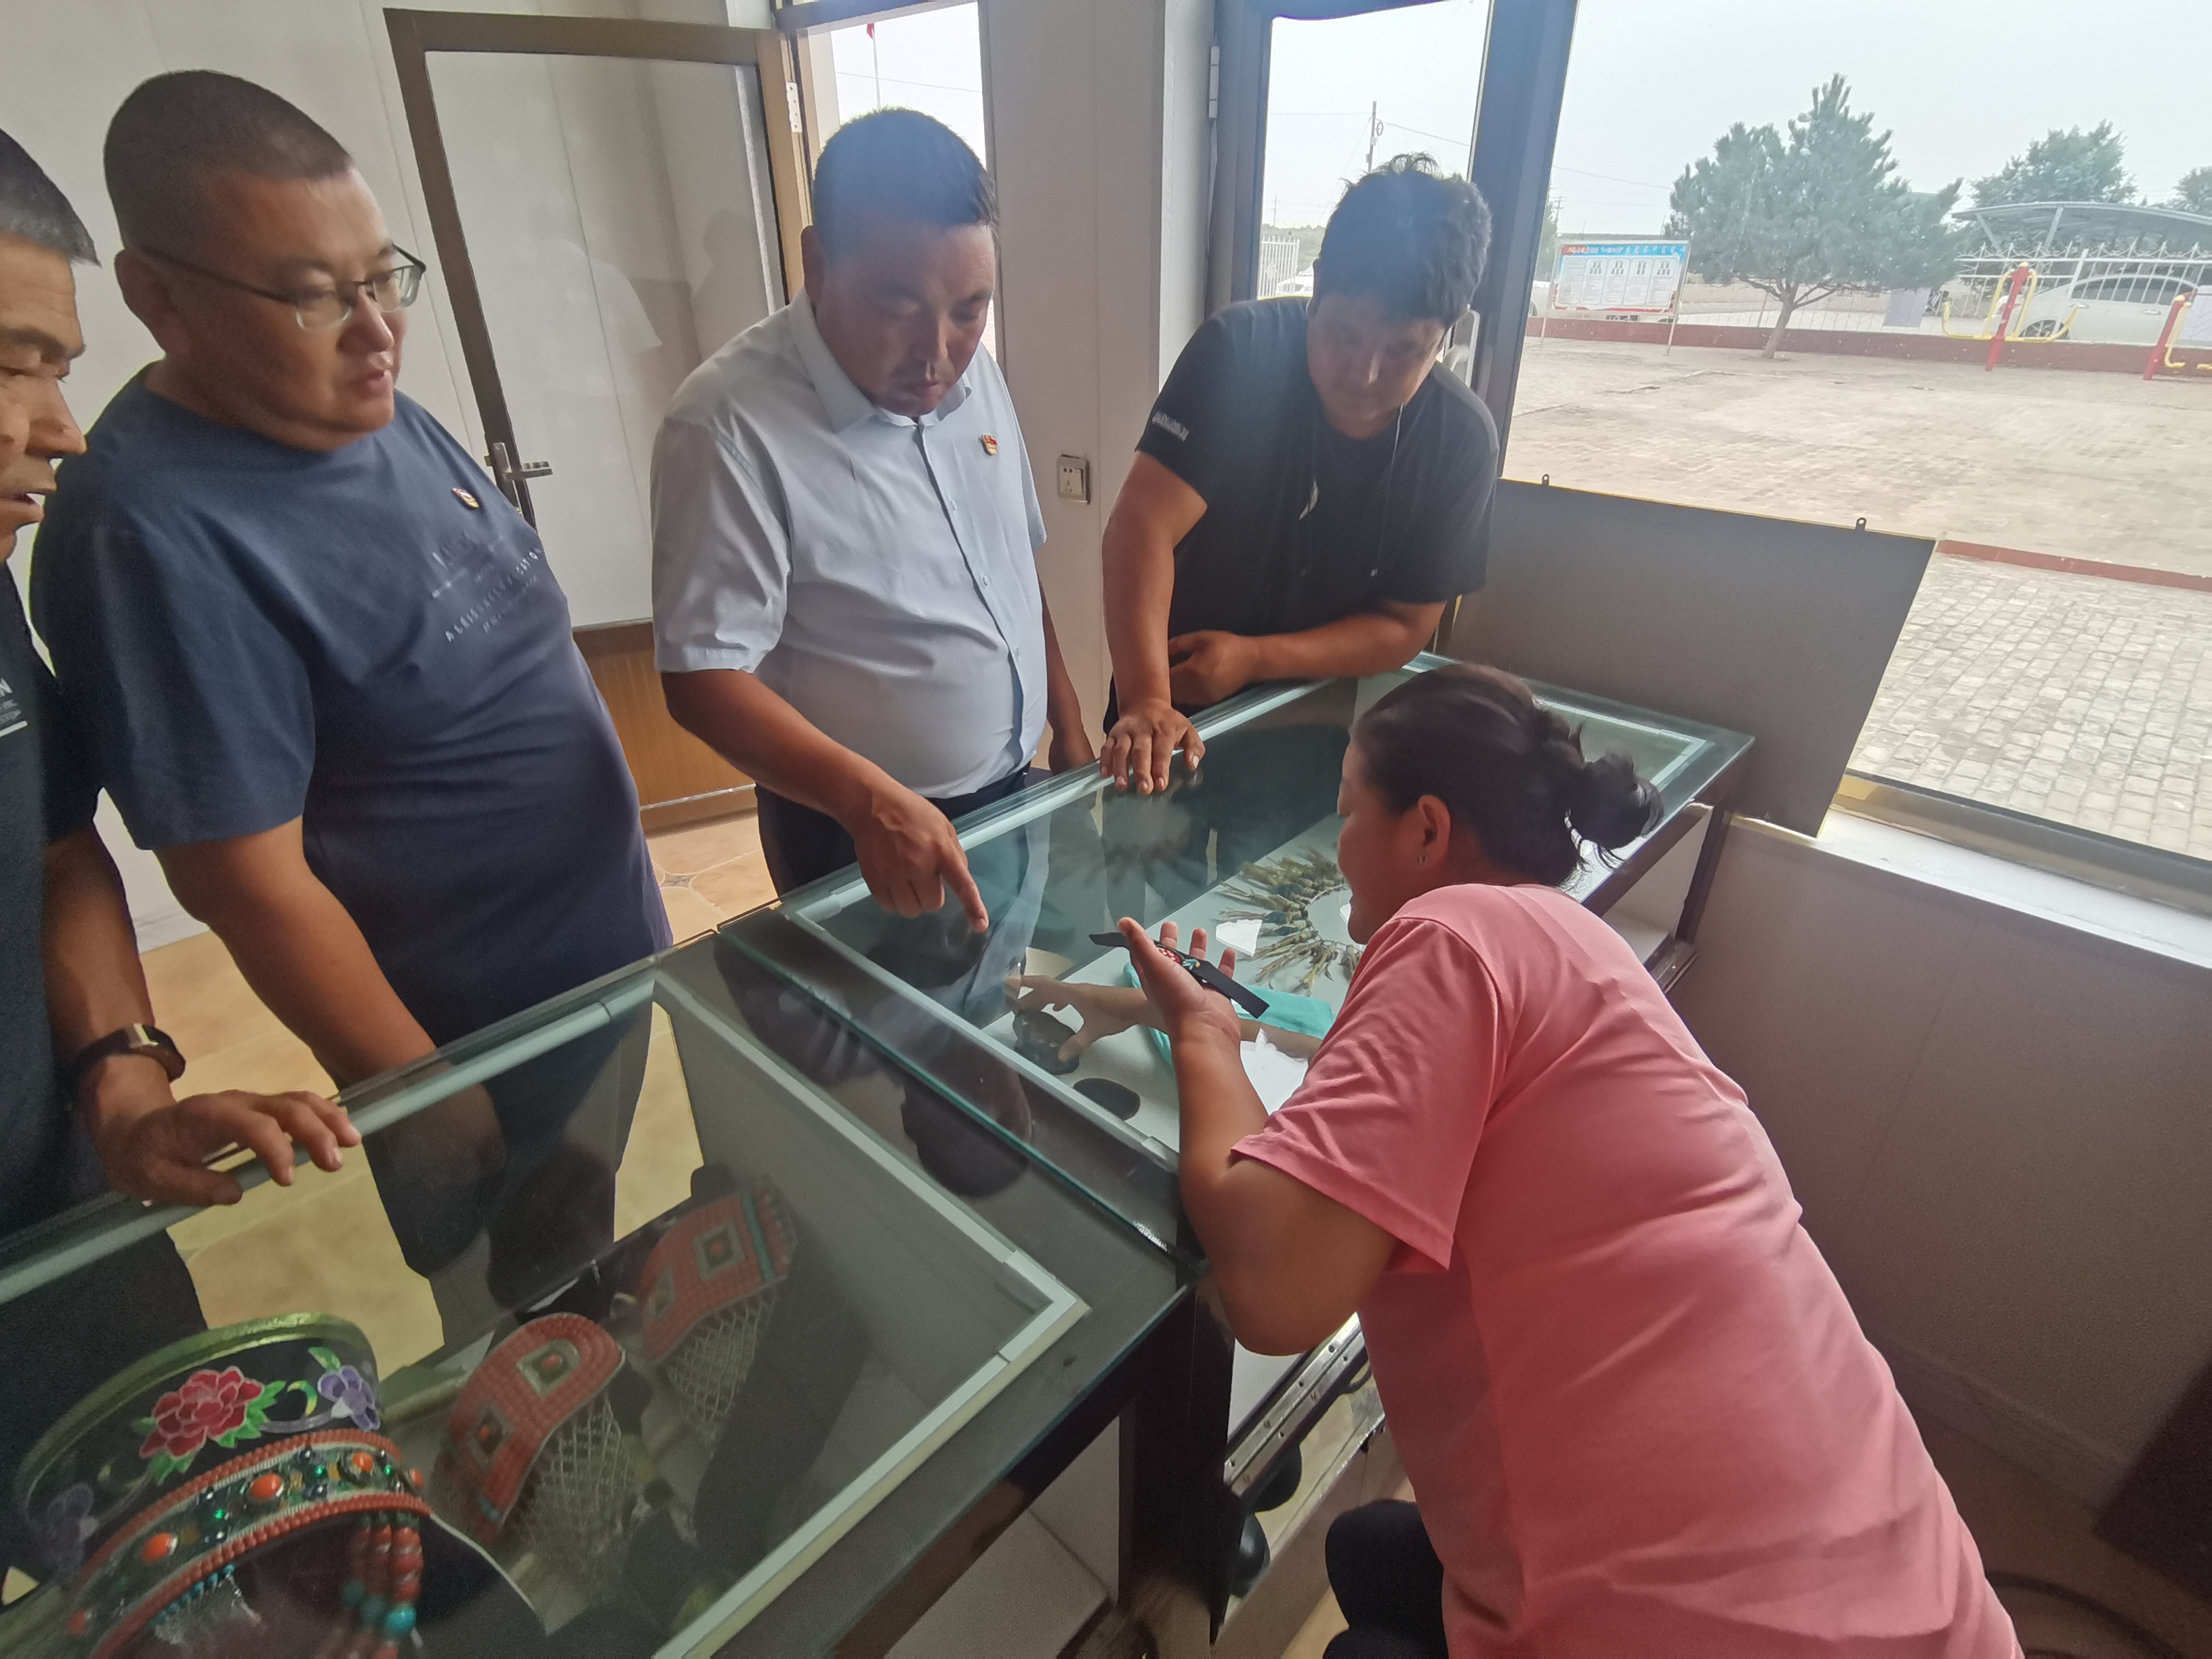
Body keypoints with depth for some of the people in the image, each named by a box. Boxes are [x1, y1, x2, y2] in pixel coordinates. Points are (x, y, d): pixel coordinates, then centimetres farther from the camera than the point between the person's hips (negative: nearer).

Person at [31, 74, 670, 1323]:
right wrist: (429, 1103, -15)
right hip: (473, 1047, -7)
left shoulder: (383, 420, 0)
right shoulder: (161, 535, -25)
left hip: (606, 966, 7)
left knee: (593, 1281, 30)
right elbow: (249, 883, -23)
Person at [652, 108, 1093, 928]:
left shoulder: (973, 371, 0)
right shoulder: (730, 425, -22)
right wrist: (871, 801, -35)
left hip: (1014, 795, 7)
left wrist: (1068, 726, 9)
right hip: (858, 840, -6)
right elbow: (702, 676, -22)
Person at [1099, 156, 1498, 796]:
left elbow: (1404, 624, -8)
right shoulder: (1242, 349, -20)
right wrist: (1146, 700, -42)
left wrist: (1256, 658, -22)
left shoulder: (1463, 439, -12)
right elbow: (1143, 525, -30)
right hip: (1177, 714, -2)